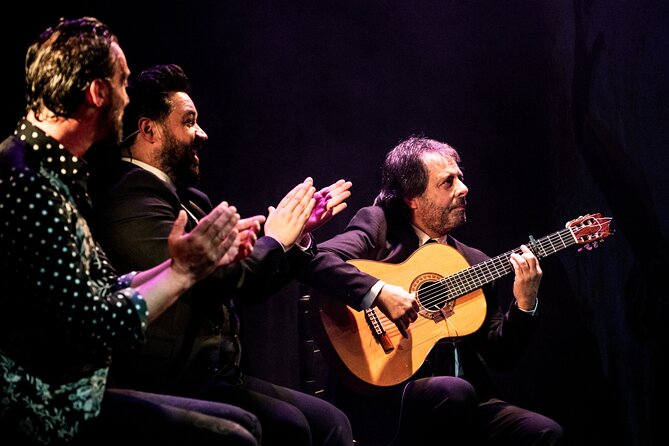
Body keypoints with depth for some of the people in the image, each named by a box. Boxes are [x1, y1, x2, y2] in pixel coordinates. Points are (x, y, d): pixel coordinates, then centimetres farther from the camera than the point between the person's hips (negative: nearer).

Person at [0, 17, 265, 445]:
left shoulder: (53, 173, 10)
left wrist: (198, 260, 8)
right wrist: (183, 272, -14)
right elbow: (89, 332, -25)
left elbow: (105, 290, 12)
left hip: (68, 392, 10)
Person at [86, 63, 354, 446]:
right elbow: (212, 276, -24)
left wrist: (300, 232, 11)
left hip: (215, 375, 10)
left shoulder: (185, 198, 16)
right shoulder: (133, 199, -14)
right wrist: (273, 240, -8)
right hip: (172, 386, -10)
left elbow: (244, 286, 20)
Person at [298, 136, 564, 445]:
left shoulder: (474, 263, 18)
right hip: (383, 393, -5)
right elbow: (311, 260, -16)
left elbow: (500, 356, 17)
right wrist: (379, 291, -25)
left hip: (458, 397, 5)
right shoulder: (377, 226, 3)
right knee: (455, 390, -35)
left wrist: (525, 304, 2)